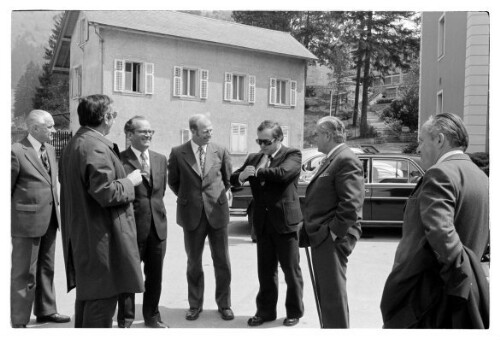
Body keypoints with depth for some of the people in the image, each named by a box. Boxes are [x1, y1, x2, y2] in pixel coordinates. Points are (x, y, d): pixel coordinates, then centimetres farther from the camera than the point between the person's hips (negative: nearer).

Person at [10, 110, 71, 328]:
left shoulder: (49, 149, 10)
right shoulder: (17, 152, -13)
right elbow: (7, 190, -10)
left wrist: (55, 207, 13)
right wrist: (8, 223, -8)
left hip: (50, 220, 7)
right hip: (27, 221, -7)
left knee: (46, 268, 18)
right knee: (24, 273, 4)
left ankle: (45, 310, 33)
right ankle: (19, 321, 17)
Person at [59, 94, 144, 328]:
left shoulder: (73, 144, 13)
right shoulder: (96, 147, -19)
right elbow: (105, 193, -26)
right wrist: (130, 181, -10)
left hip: (81, 234, 10)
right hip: (102, 235, -10)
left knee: (87, 292, 21)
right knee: (103, 295, -2)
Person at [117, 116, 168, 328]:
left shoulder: (161, 159, 9)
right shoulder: (119, 160, -10)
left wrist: (156, 207, 12)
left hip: (158, 225, 6)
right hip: (131, 226, -5)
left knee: (155, 275, 16)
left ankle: (152, 315, 34)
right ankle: (125, 320, 24)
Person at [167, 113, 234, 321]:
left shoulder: (220, 151, 0)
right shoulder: (178, 153, -3)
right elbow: (173, 182, 10)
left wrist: (219, 196, 10)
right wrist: (187, 198, 10)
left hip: (217, 212, 1)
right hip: (192, 215, 0)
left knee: (222, 262, 7)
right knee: (193, 263, 11)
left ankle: (224, 304, 22)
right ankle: (195, 305, 26)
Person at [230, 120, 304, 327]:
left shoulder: (292, 155, -5)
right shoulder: (253, 158, 11)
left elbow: (284, 172, -25)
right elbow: (234, 179, 7)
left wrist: (257, 172, -18)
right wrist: (242, 175, -15)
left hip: (286, 221, -5)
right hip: (263, 223, 5)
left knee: (291, 270, 7)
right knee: (265, 270, 13)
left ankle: (294, 312, 24)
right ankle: (266, 311, 27)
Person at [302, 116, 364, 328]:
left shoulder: (346, 160, -15)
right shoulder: (332, 159, 16)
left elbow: (351, 204, -23)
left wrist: (334, 233, -20)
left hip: (332, 238, -10)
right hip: (322, 237, 10)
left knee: (333, 293, -1)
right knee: (325, 291, 20)